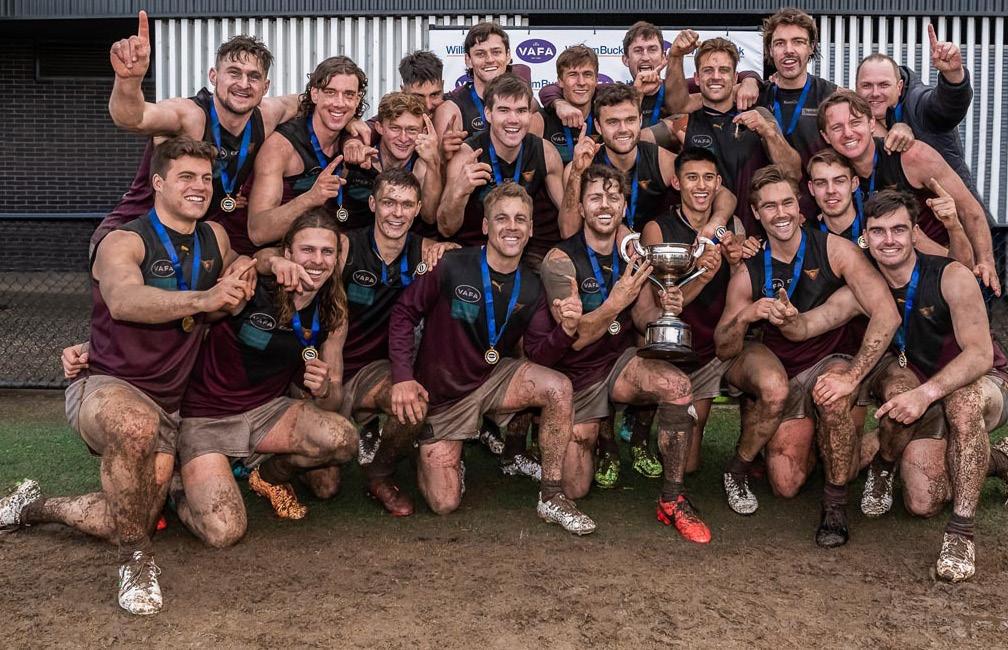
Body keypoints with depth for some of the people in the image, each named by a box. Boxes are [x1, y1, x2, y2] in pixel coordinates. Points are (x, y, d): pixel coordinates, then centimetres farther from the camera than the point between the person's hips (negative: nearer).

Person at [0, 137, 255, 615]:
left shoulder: (216, 239, 6)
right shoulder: (124, 242, -12)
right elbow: (123, 301, -33)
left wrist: (241, 276, -5)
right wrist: (202, 299, -50)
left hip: (166, 407, 7)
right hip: (103, 387, -6)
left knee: (131, 519, 6)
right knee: (137, 424, -41)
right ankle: (135, 557, -23)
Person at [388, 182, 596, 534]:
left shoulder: (530, 288, -5)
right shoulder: (452, 267, -18)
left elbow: (538, 357, -6)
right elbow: (404, 312, -11)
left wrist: (565, 330, -27)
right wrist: (402, 377, -20)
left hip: (493, 378, 3)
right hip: (440, 393, -3)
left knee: (558, 388, -27)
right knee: (444, 504, -7)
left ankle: (552, 497, -12)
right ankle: (430, 454, 30)